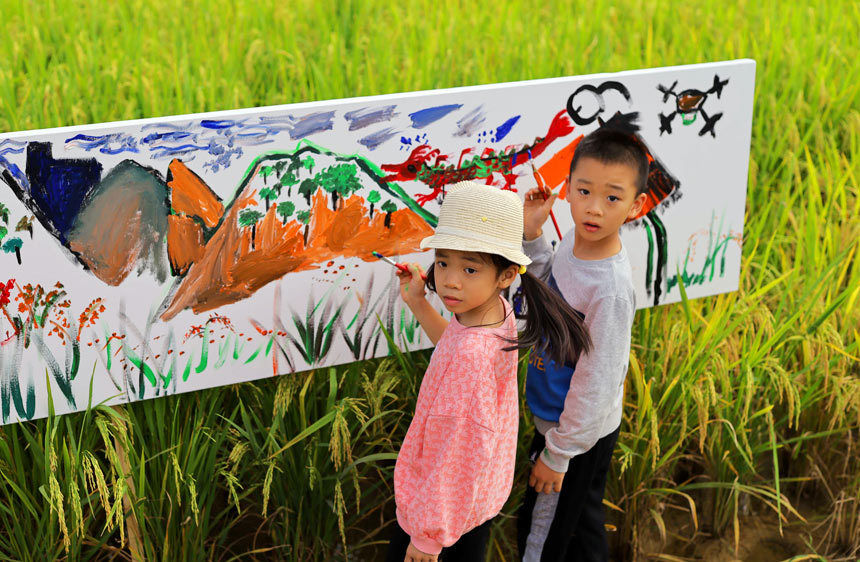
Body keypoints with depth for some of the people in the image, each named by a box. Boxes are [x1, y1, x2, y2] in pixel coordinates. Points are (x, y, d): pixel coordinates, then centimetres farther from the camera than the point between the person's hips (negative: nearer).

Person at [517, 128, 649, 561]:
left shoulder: (610, 290, -33)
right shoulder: (575, 240, -8)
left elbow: (595, 387, -26)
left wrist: (557, 455, -16)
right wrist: (532, 234, -1)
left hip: (580, 436, -8)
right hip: (555, 417, 8)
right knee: (582, 527, 29)